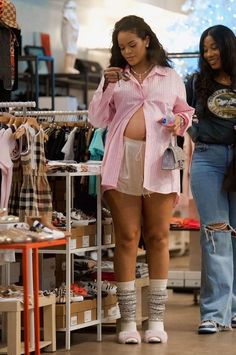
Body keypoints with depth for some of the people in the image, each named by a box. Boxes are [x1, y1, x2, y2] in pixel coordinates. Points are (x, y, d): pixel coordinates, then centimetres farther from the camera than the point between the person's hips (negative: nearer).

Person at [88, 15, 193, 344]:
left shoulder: (170, 77, 13)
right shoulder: (114, 76, 13)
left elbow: (186, 112, 21)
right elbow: (97, 119, 9)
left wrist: (180, 121, -1)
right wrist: (107, 87, -5)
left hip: (159, 161, 0)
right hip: (123, 160, 0)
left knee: (157, 238, 2)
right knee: (127, 238, -1)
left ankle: (156, 319, 7)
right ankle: (127, 320, 2)